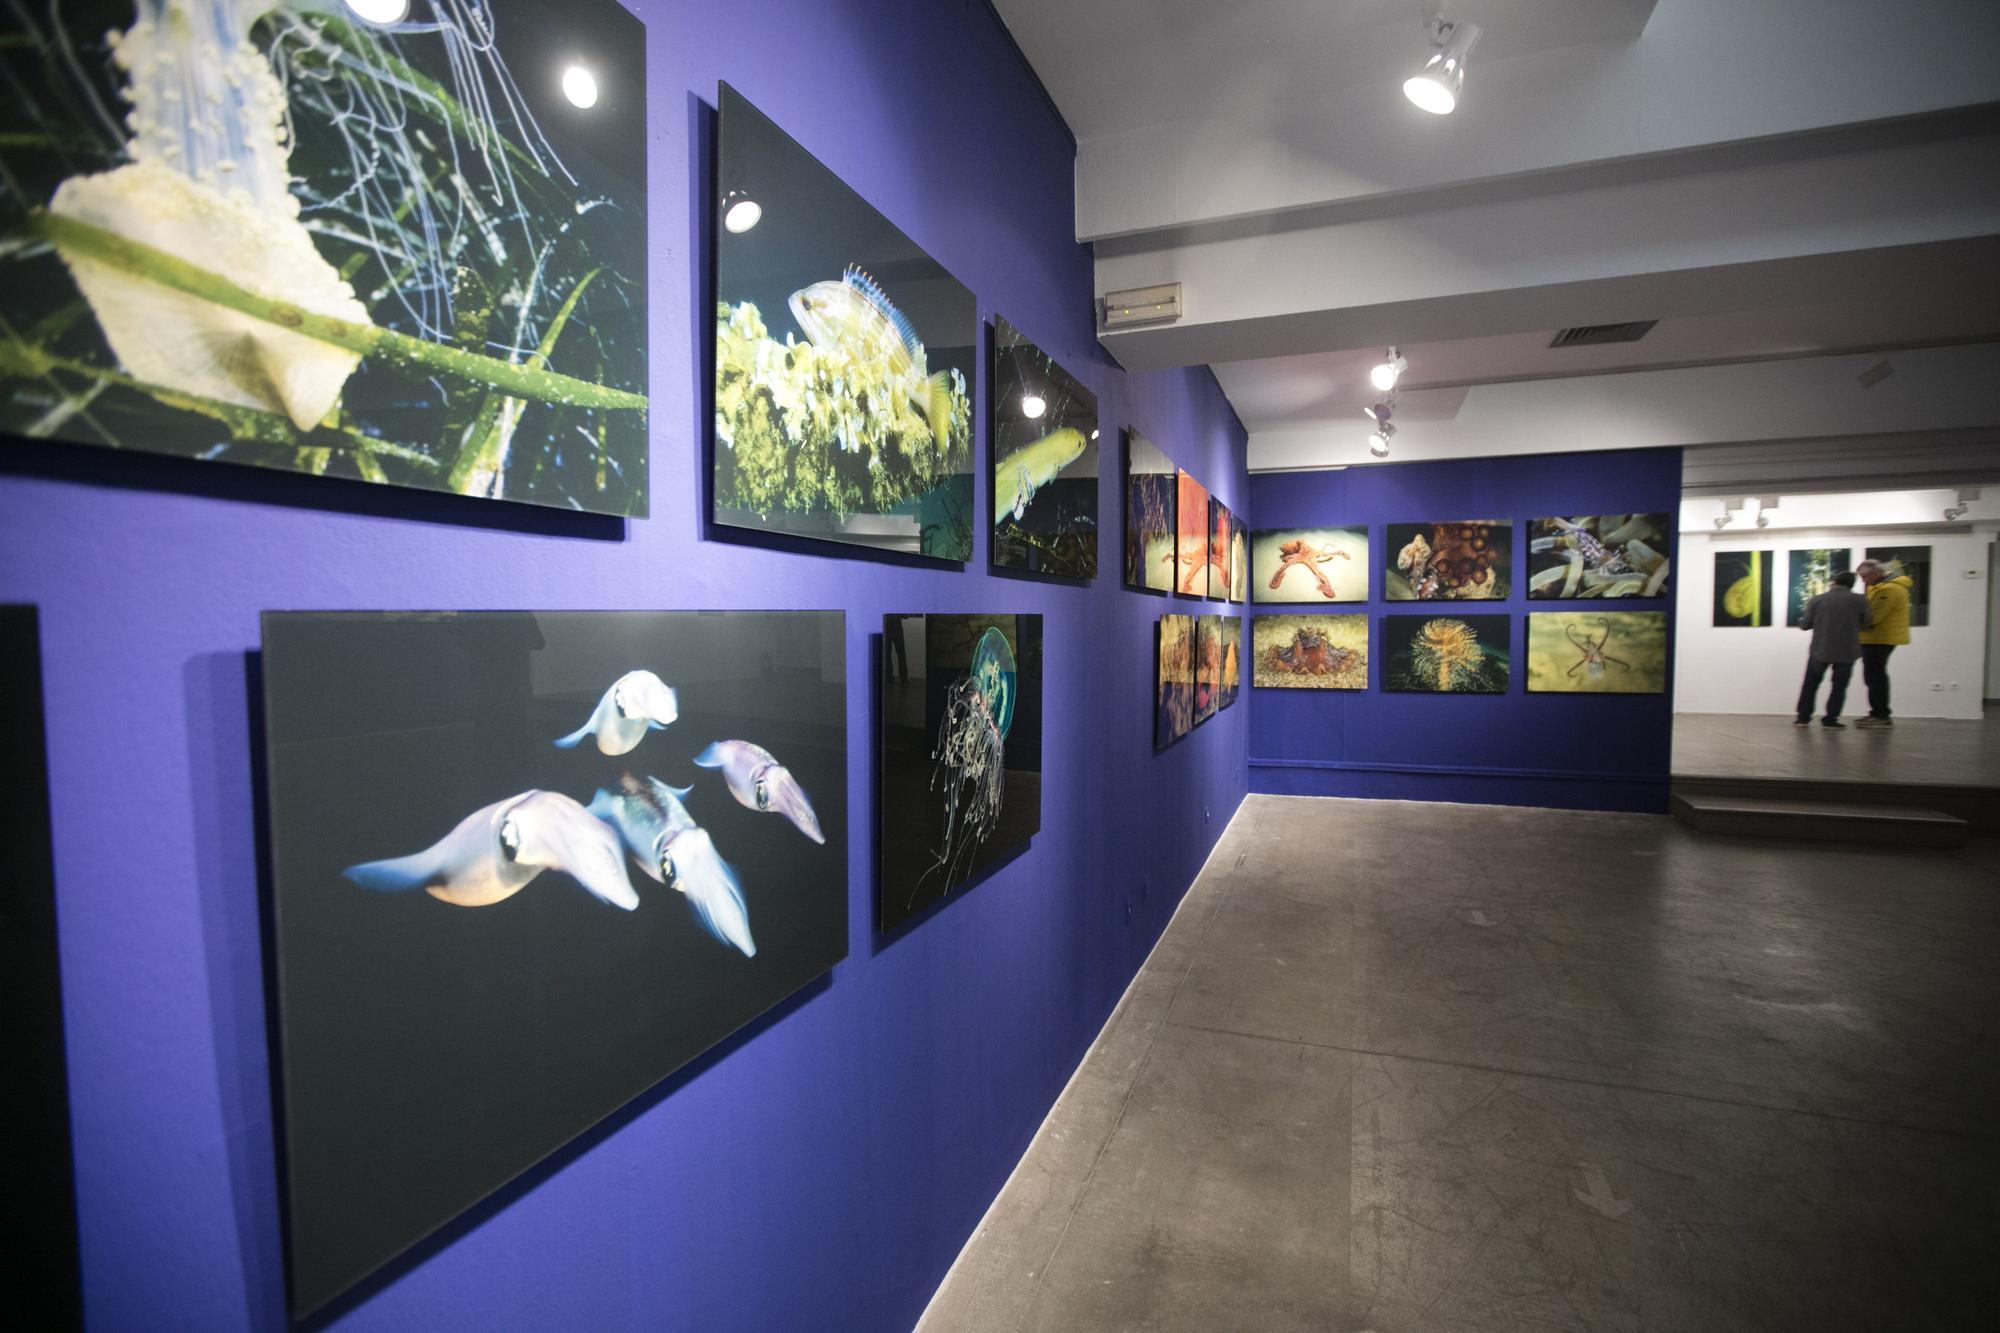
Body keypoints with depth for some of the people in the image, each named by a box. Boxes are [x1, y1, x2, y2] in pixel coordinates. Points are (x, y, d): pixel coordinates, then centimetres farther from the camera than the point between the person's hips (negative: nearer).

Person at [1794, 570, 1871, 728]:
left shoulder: (1817, 600, -4)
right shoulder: (1859, 600, -6)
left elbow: (1805, 624, 0)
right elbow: (1865, 623, 2)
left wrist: (1800, 620, 21)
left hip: (1820, 650, 1)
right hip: (1847, 651, -1)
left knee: (1810, 684, 12)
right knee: (1839, 686, 9)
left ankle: (1803, 717, 12)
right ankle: (1830, 719, 6)